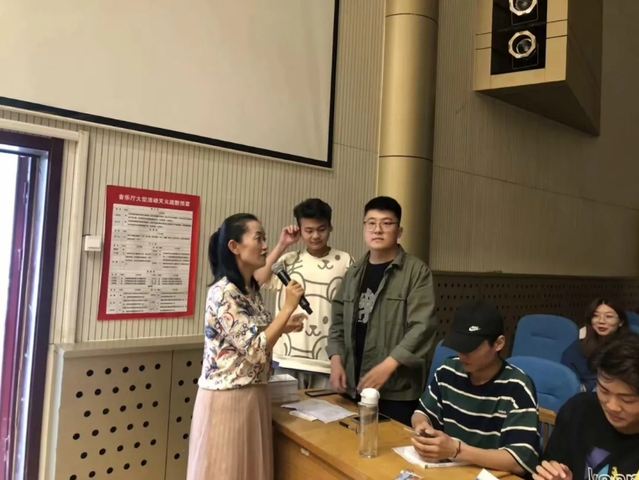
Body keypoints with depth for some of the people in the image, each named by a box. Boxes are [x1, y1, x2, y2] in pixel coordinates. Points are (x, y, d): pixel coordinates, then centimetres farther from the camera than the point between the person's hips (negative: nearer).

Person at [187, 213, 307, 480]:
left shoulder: (251, 290, 8)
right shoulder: (222, 293, -20)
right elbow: (255, 349, -24)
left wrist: (285, 327, 3)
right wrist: (288, 308, -18)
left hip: (253, 396, 9)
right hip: (227, 399, -9)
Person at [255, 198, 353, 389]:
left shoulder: (344, 261, -1)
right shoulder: (289, 260, 3)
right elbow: (257, 280, -10)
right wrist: (282, 245, -5)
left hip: (328, 360, -1)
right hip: (289, 358, 1)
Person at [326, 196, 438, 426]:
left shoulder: (417, 272, -7)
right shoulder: (354, 272, 12)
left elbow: (422, 327, -14)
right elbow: (339, 320, 14)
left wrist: (388, 365, -21)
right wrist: (336, 359, 1)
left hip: (397, 389, -5)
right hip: (354, 385, 5)